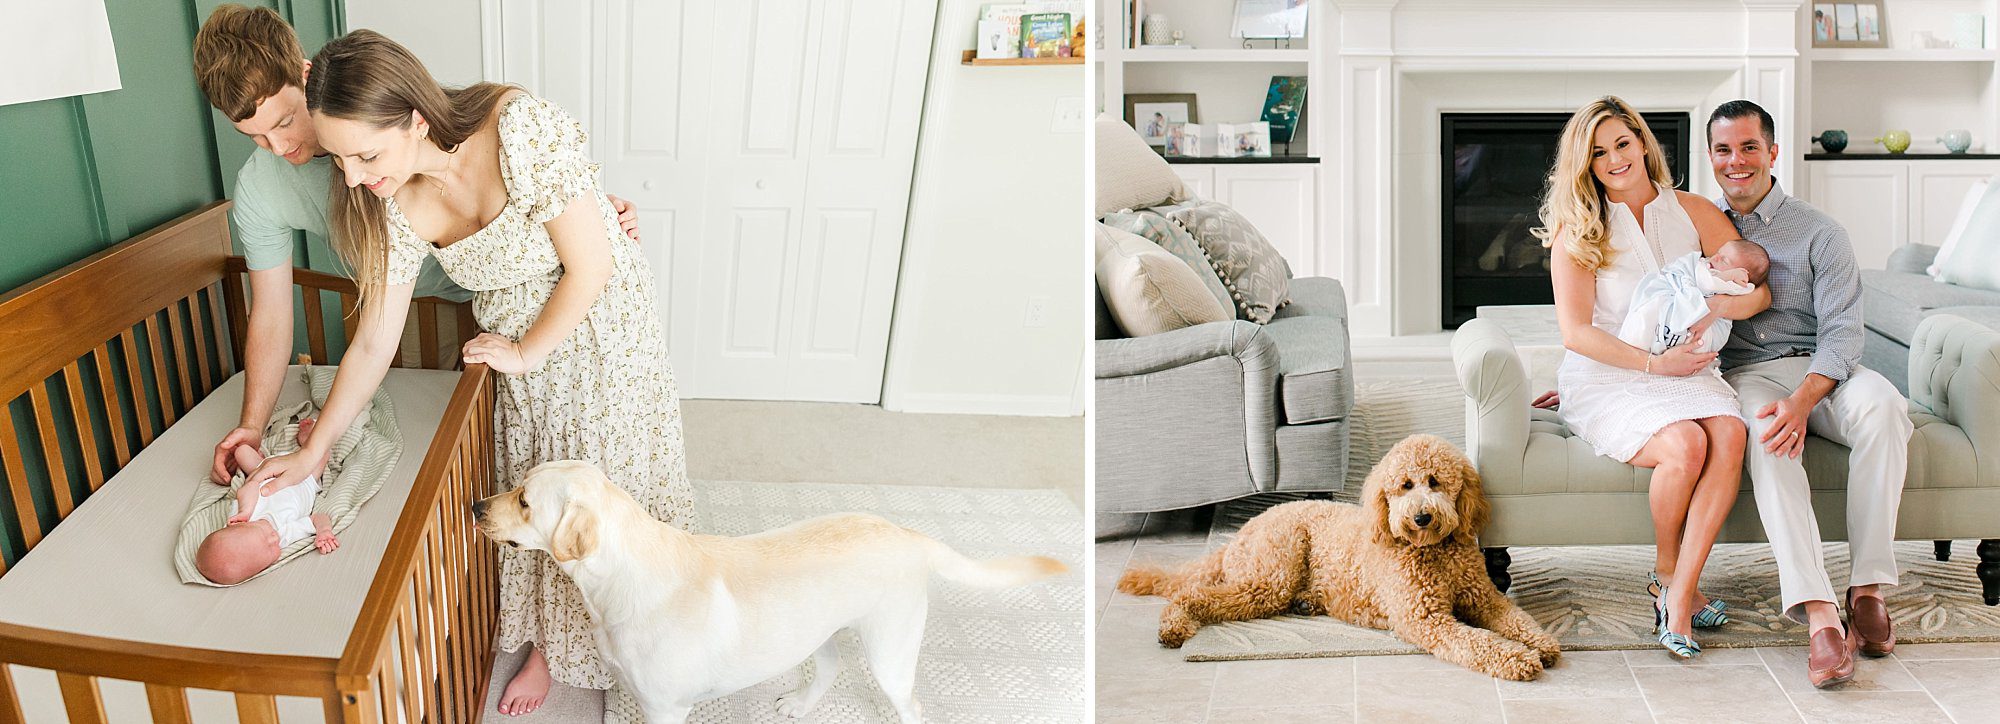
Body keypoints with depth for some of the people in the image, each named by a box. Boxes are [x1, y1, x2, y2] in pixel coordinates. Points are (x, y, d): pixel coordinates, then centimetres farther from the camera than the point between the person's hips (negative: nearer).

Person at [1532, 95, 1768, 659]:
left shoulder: (1694, 213, 10)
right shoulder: (1575, 230, 2)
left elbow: (1758, 290, 4)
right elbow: (1575, 332, -6)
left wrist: (1721, 304, -18)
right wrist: (1653, 363, -16)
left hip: (1688, 370, 3)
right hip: (1606, 380, -3)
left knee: (1730, 434, -30)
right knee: (1685, 444, -32)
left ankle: (1679, 594, -27)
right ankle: (1667, 571, -5)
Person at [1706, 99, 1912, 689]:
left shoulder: (1818, 234, 5)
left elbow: (1841, 332, -5)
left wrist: (1802, 400, -25)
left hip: (1817, 370, 1)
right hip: (1739, 373, 0)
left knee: (1882, 405, -34)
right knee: (1763, 427, -37)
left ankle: (1868, 587, -27)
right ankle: (1819, 614, -46)